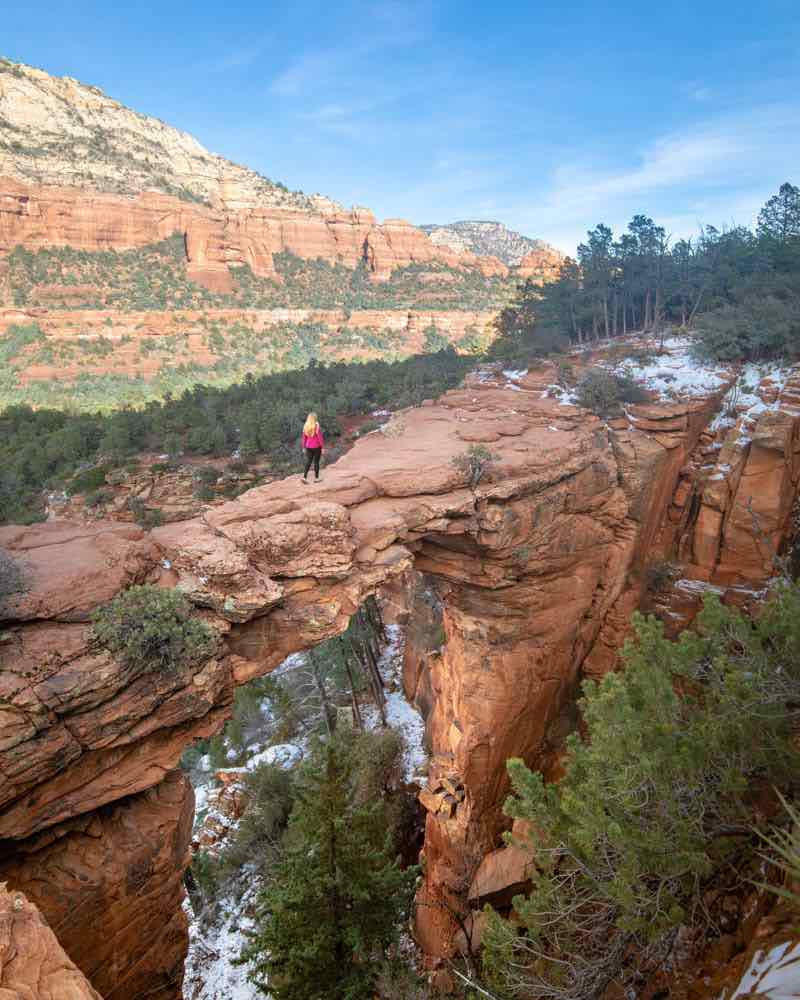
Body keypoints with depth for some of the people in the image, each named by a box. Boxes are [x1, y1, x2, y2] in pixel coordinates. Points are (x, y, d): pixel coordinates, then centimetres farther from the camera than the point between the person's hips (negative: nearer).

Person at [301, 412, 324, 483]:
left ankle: (304, 477, -3)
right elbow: (320, 438, -13)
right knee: (316, 462, 7)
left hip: (308, 447, 4)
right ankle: (316, 478, 15)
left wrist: (304, 447, 14)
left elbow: (304, 438, 5)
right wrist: (323, 447, -6)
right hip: (316, 447, -4)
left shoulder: (305, 426, 0)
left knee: (308, 462, 8)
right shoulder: (317, 426, -14)